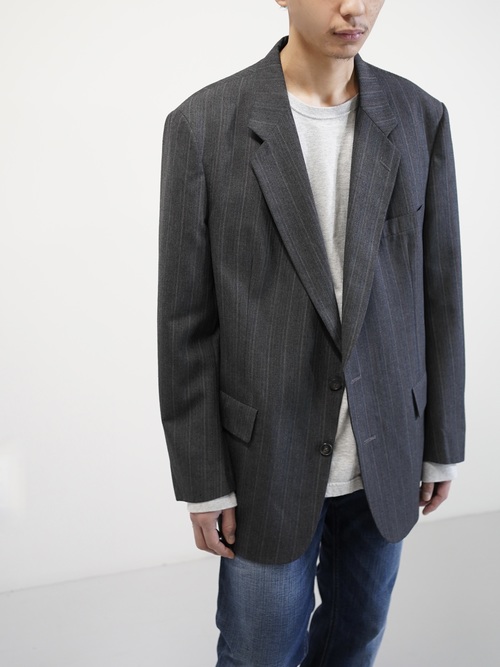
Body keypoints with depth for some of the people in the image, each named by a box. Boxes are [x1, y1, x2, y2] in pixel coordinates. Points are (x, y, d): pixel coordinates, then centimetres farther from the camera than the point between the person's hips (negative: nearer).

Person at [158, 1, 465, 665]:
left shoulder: (421, 119, -2)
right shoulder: (203, 124, -11)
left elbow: (439, 292, 3)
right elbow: (185, 319, -8)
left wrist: (442, 446, 6)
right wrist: (203, 481, -6)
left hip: (386, 455, 3)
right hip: (268, 457, -2)